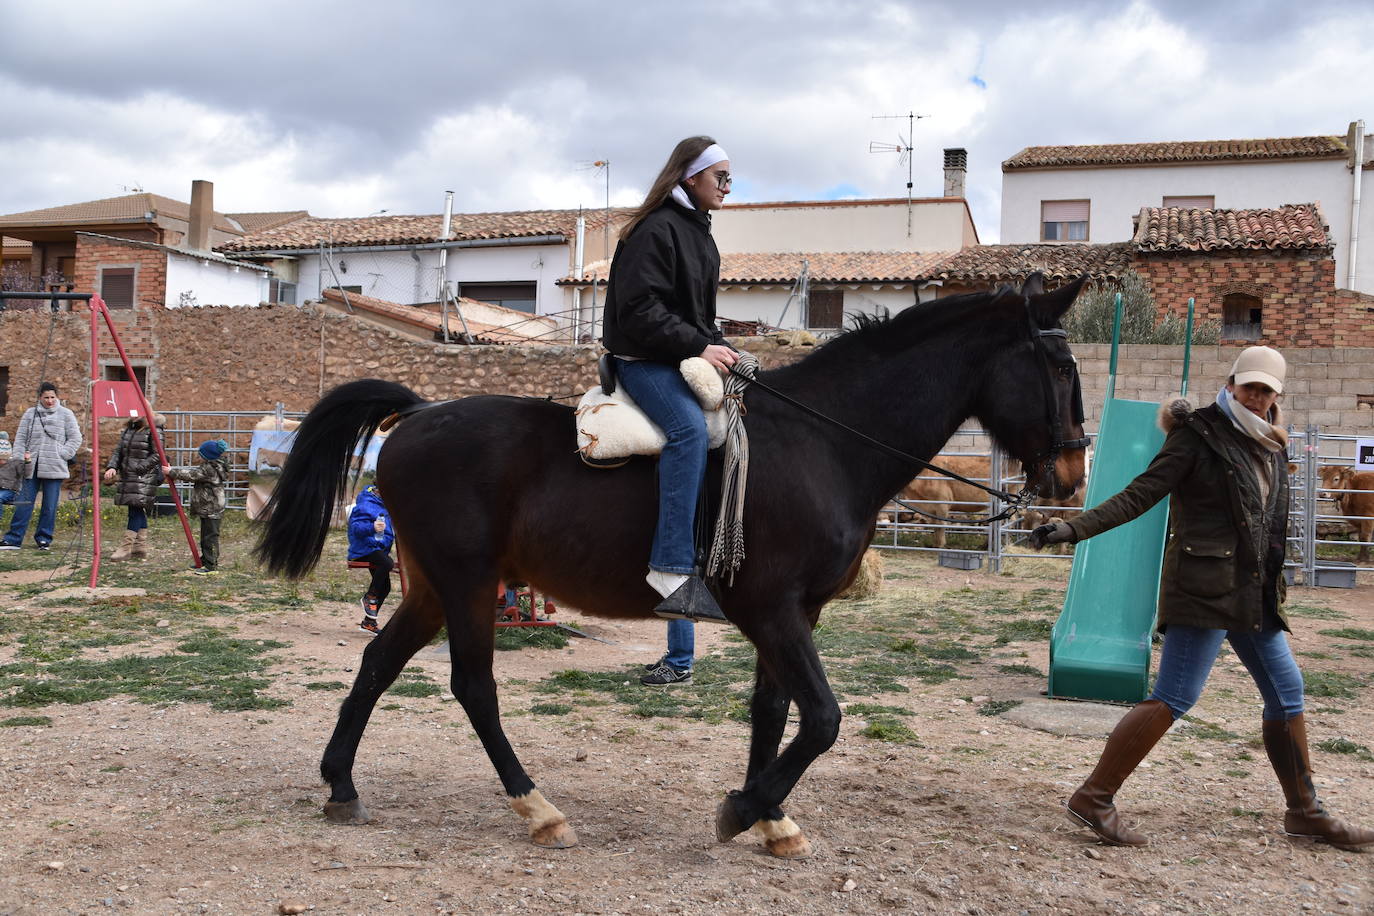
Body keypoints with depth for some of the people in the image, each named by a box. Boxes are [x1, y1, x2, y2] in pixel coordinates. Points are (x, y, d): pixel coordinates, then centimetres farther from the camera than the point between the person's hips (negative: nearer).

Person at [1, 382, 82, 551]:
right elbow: (20, 438, 11)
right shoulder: (30, 414, 10)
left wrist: (61, 455, -6)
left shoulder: (66, 414, 4)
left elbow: (75, 439, 3)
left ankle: (44, 539, 12)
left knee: (50, 506, 2)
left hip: (54, 468, -2)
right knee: (23, 503, 1)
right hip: (31, 467, 2)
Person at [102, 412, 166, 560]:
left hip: (144, 478, -7)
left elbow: (157, 455, -13)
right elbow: (118, 451, 15)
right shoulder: (127, 429, 15)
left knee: (135, 509, -10)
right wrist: (112, 467, -1)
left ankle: (126, 547, -8)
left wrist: (138, 468, -16)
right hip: (127, 477, 7)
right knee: (138, 511, 10)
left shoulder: (154, 430, -9)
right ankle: (141, 548, 14)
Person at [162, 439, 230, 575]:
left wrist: (171, 472, -11)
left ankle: (211, 566, -6)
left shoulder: (209, 470, -19)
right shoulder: (209, 467, 14)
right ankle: (205, 562, 27)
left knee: (210, 537, -8)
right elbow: (193, 471, 19)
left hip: (211, 511, -11)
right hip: (207, 510, 11)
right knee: (205, 537, 18)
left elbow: (191, 475, -18)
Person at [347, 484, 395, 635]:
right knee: (387, 564, -37)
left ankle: (369, 622, 21)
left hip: (379, 550, 10)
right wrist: (372, 527, -41)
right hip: (365, 549, -10)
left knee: (384, 587, 9)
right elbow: (356, 527, -26)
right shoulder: (366, 505, -16)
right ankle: (370, 597, -17)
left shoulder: (384, 504, 15)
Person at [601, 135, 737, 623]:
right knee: (690, 427, -34)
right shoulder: (656, 229, -11)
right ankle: (671, 569, -40)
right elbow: (640, 311, -19)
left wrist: (719, 347, 6)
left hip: (688, 358, 10)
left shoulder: (699, 234, 20)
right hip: (643, 358, -10)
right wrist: (699, 346, -21)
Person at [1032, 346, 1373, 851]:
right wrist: (1073, 528, -23)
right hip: (1206, 586, -8)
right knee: (1172, 699, -10)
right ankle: (1092, 799, -4)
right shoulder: (1199, 436, -9)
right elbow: (1140, 495, -13)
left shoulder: (1271, 448, 14)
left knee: (1286, 693, 14)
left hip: (1255, 593, 8)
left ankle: (1304, 812, 30)